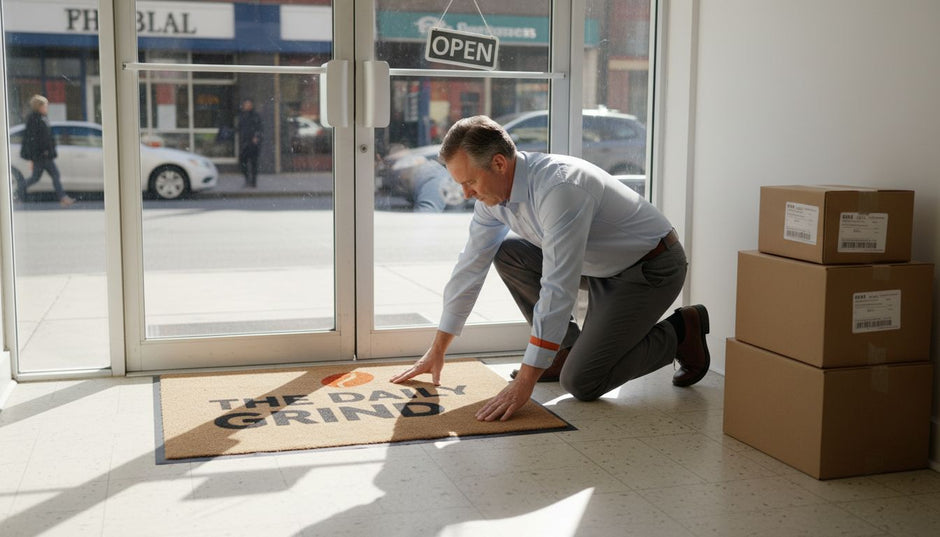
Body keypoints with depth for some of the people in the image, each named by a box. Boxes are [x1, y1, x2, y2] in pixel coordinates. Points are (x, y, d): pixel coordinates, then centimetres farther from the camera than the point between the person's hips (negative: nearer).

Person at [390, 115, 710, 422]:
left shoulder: (559, 188, -34)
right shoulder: (493, 190, -6)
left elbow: (558, 290, -37)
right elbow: (471, 266, 3)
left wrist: (524, 383, -36)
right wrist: (437, 351, 7)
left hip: (652, 269, -8)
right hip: (601, 266, 8)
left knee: (581, 382, -16)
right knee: (507, 254, -6)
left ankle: (680, 333, 5)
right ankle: (569, 349, 5)